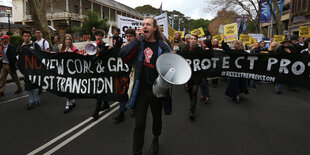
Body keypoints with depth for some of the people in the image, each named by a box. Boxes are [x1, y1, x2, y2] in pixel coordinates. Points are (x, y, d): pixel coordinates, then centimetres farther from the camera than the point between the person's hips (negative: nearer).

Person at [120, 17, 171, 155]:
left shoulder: (162, 46, -3)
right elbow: (122, 55, -13)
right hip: (141, 88, 0)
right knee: (139, 123, 1)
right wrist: (137, 40, -16)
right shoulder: (139, 44, 1)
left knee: (156, 118, 21)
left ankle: (155, 139, 50)